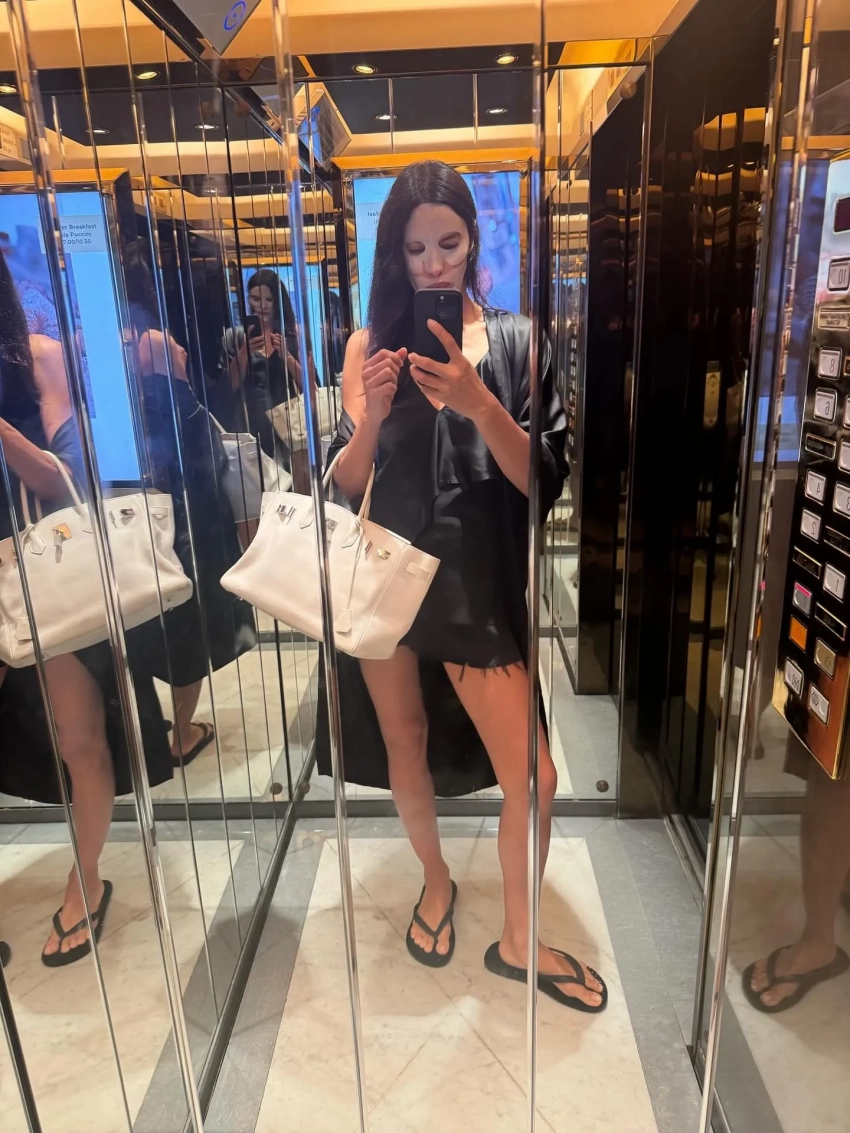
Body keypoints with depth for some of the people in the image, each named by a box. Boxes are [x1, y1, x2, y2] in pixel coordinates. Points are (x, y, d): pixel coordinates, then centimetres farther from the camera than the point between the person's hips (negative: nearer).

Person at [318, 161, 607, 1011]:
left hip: (478, 581, -1)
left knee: (532, 780, -1)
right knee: (405, 751, 16)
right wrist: (371, 417, -18)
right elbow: (345, 485, 1)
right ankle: (436, 881, 45)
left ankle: (517, 939, 26)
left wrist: (480, 405, -23)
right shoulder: (370, 345, 3)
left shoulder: (513, 340, 1)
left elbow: (541, 478, -7)